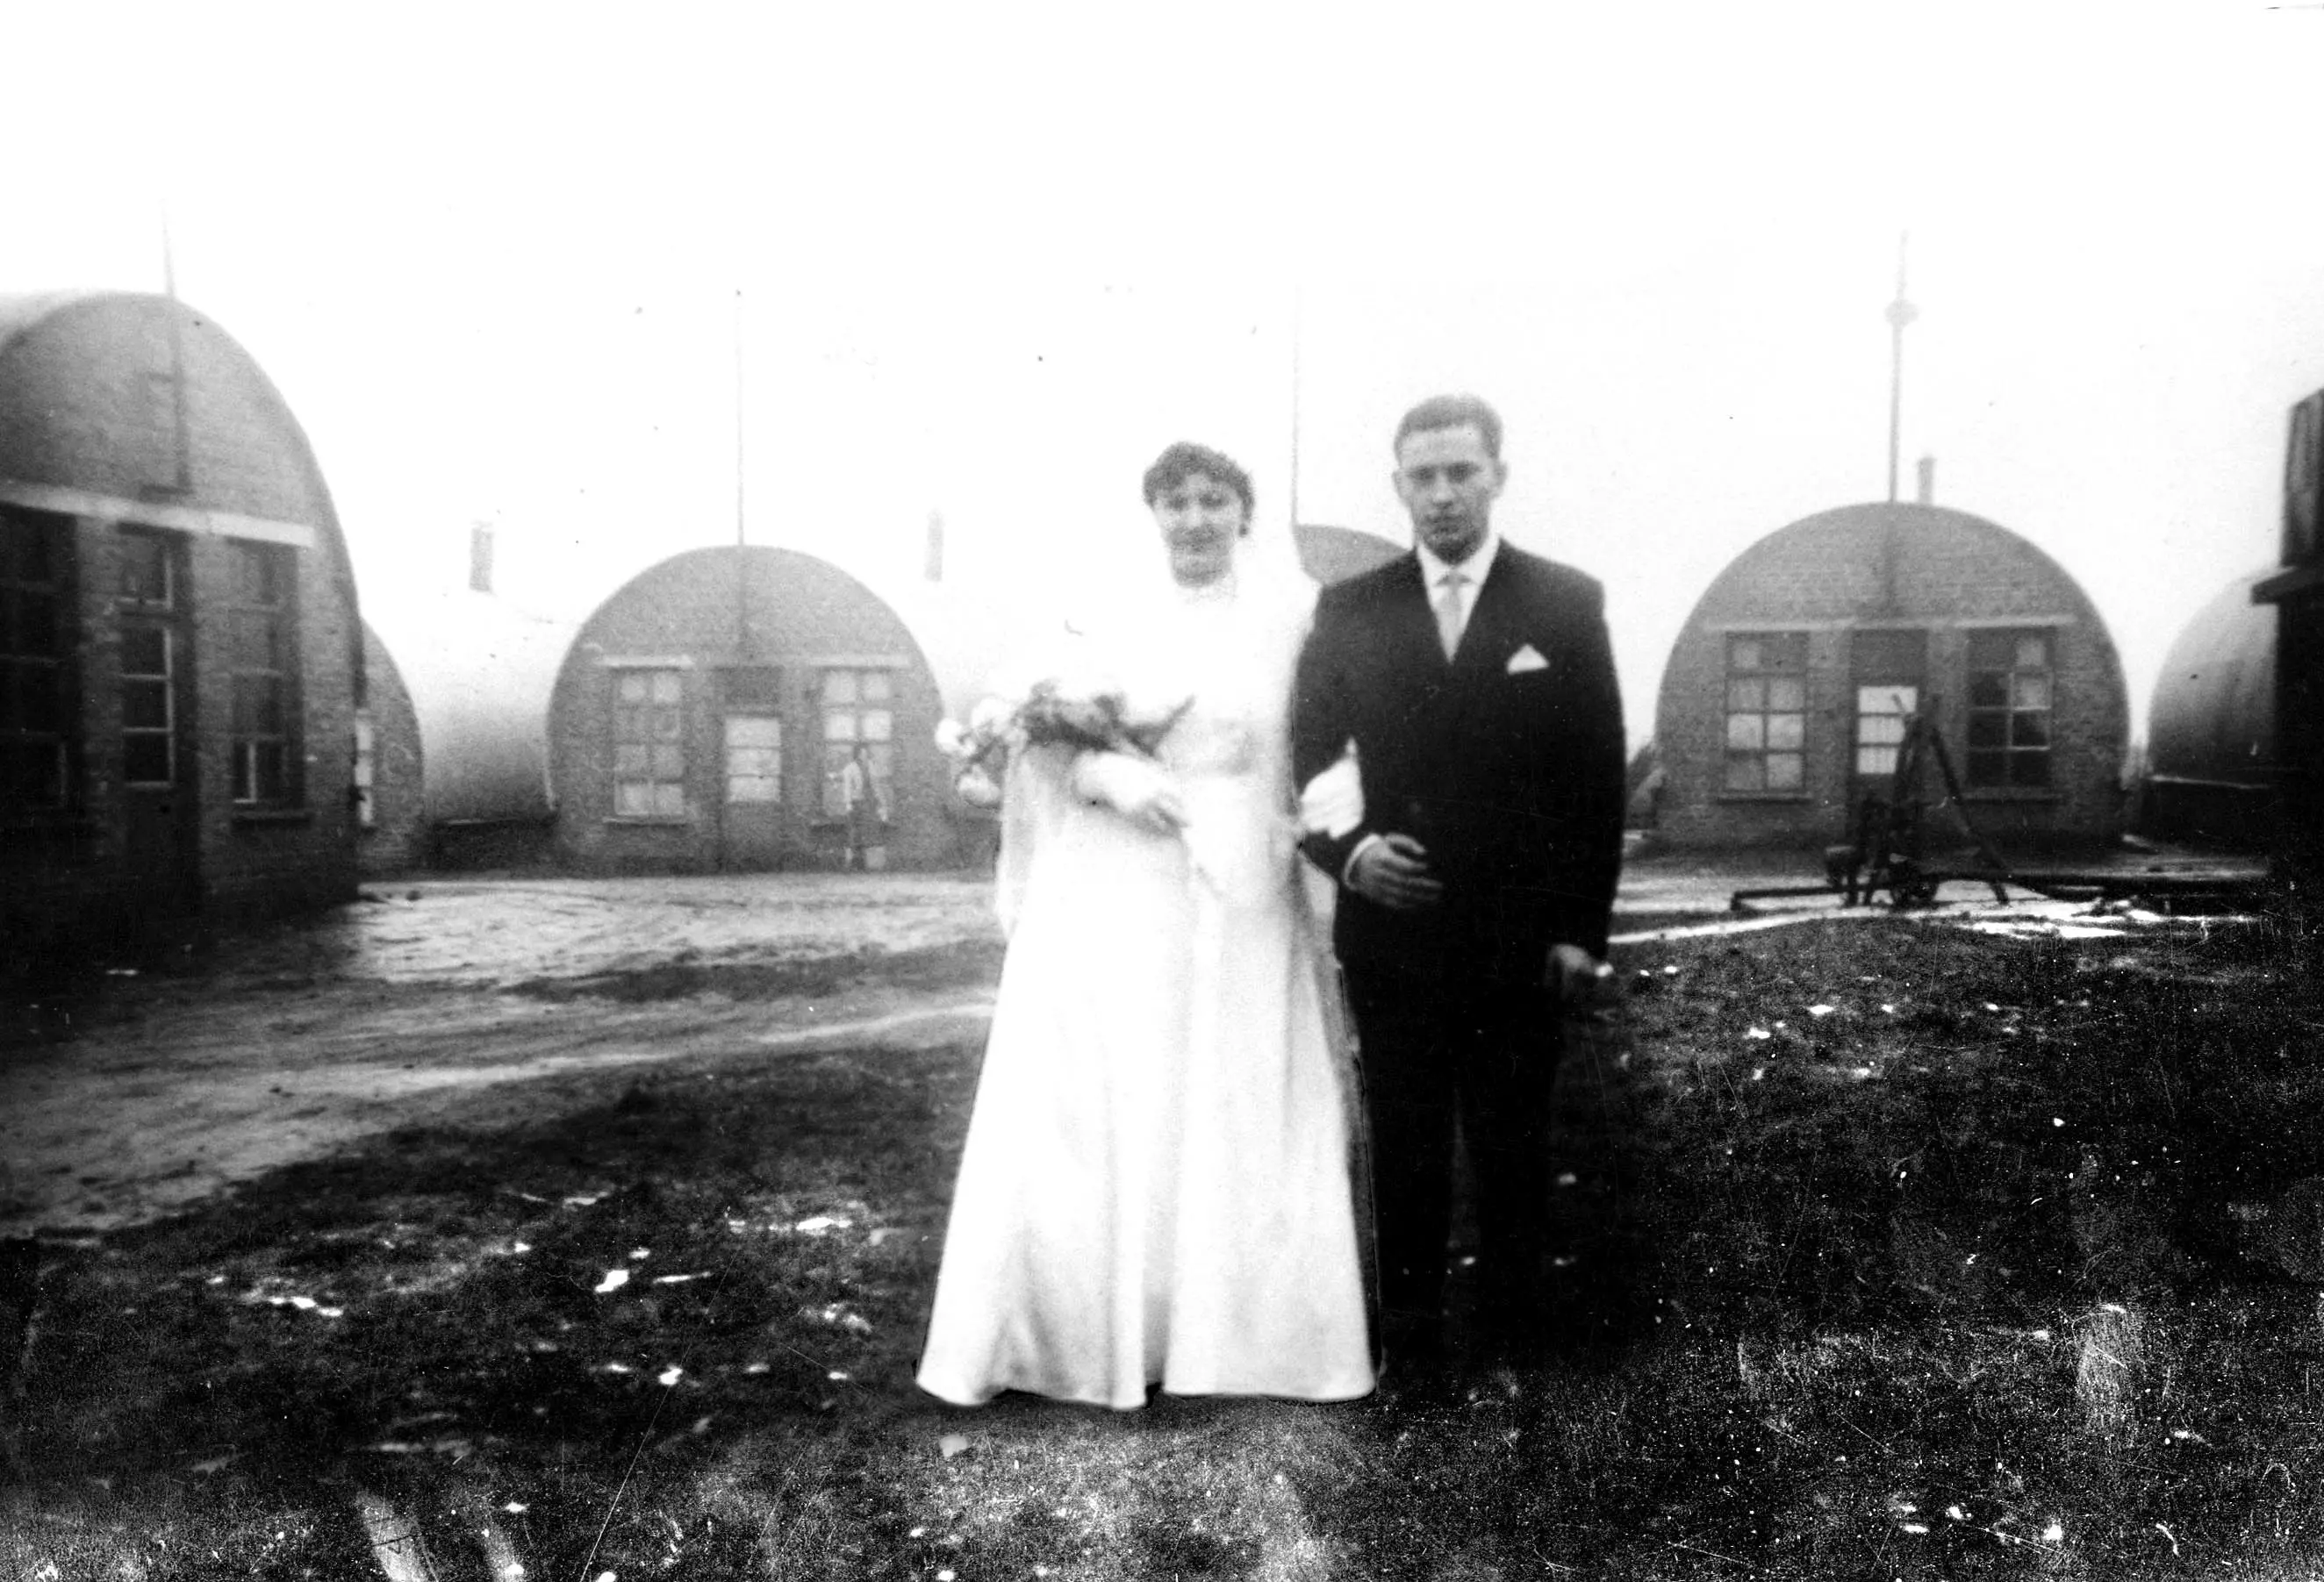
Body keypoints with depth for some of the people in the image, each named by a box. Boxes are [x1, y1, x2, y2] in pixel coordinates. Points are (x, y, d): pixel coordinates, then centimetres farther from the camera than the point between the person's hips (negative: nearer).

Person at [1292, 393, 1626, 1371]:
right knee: (1403, 1146, 9)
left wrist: (1583, 929, -4)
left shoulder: (1567, 605, 2)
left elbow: (1599, 778, 1)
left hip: (1520, 938, -1)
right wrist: (1346, 847, -13)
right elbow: (1308, 758, 7)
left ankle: (1516, 1342, 24)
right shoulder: (1347, 611, 5)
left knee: (1513, 1146, 10)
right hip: (1390, 932, 1)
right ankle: (1410, 1340, 23)